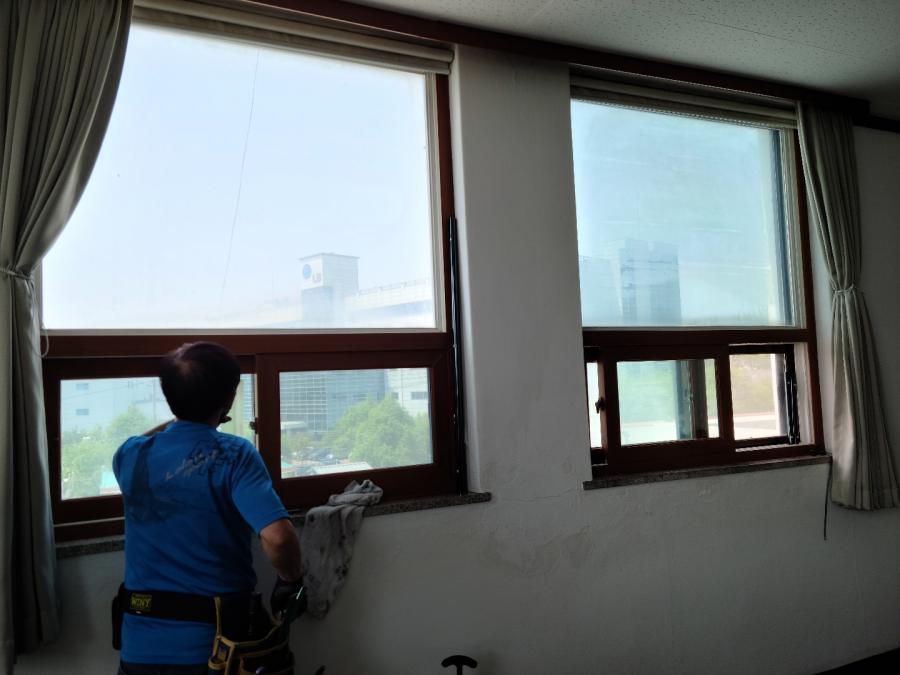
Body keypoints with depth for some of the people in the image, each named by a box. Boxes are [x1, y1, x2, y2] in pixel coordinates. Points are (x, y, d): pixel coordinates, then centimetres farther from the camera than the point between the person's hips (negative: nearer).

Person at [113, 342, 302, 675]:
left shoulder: (131, 454, -3)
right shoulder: (233, 455, -16)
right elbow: (278, 537, -27)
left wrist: (179, 420, 26)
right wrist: (290, 580, -9)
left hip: (141, 647, 3)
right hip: (213, 647, -3)